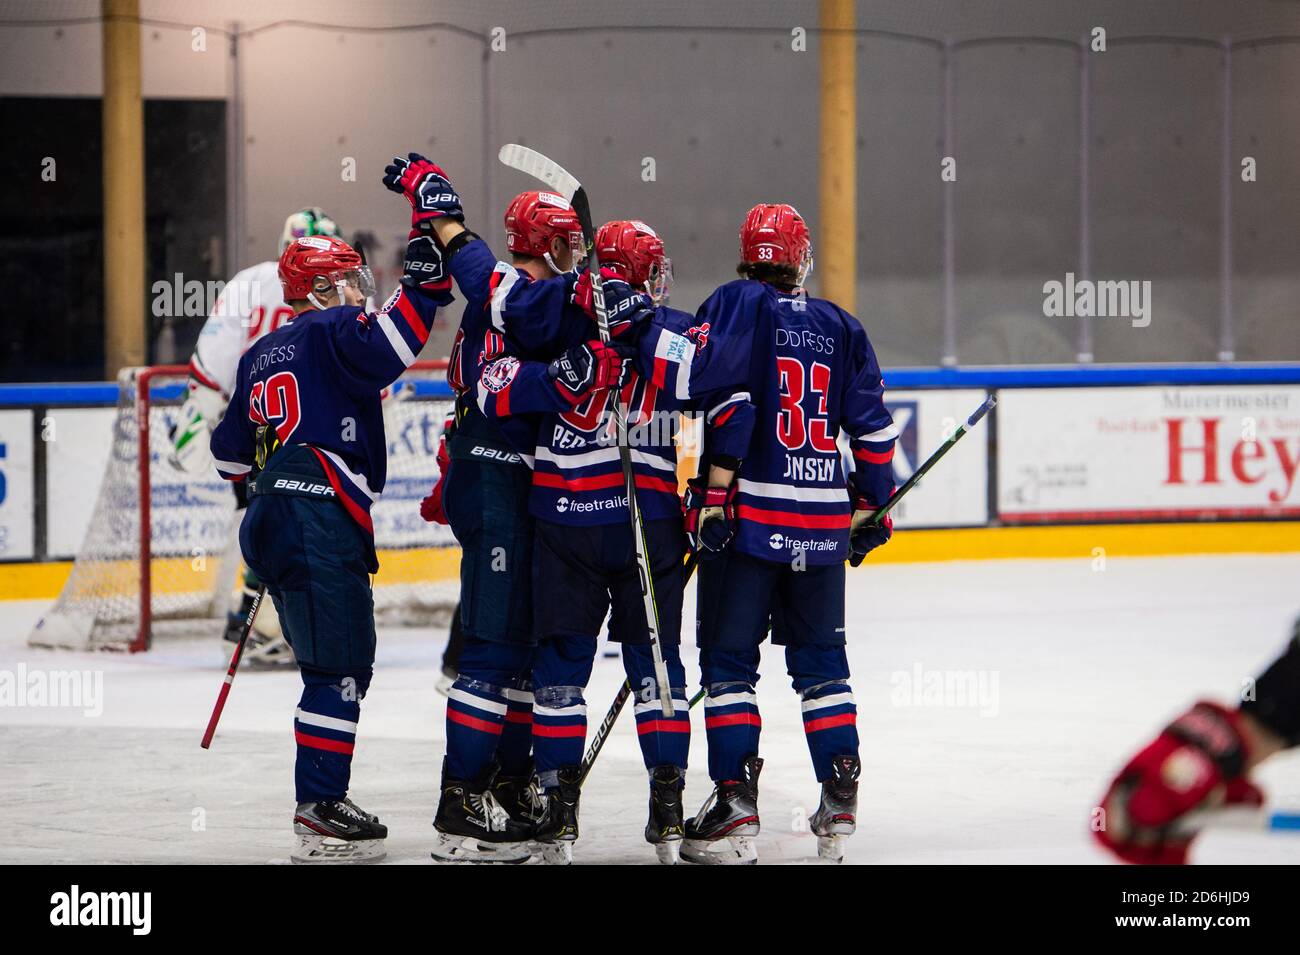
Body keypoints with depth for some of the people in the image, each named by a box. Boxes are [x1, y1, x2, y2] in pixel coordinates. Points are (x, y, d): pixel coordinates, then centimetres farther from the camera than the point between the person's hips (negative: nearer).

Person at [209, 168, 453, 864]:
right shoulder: (330, 332, -2)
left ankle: (323, 803, 16)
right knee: (339, 666, -10)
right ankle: (320, 812, -13)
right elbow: (381, 351, -26)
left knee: (339, 665, 15)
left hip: (273, 520, 10)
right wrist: (423, 284, -26)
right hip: (322, 518, -10)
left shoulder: (262, 356, 23)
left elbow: (231, 452, 30)